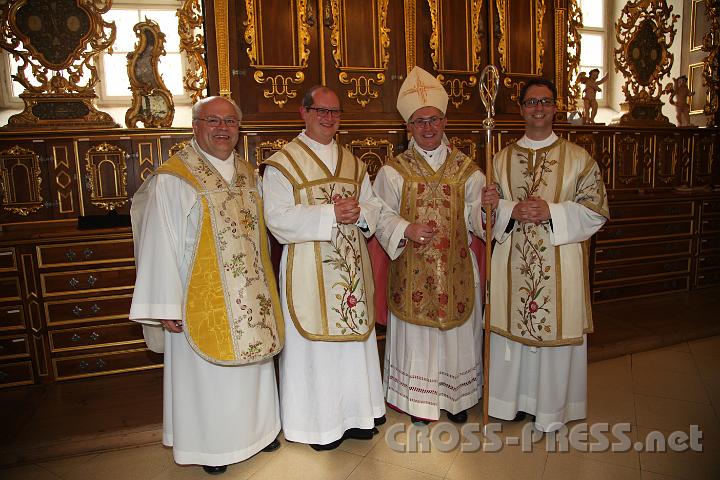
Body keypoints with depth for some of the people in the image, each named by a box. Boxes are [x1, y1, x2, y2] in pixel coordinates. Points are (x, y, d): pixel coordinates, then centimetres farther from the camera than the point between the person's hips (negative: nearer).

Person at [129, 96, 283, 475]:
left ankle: (256, 428, 41)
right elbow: (160, 245, -14)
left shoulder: (247, 173, 7)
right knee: (206, 373, 10)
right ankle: (209, 445, 33)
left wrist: (265, 286, 14)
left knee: (251, 362, 19)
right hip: (202, 299, -6)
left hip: (250, 297, 6)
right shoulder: (172, 179, -13)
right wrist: (167, 307, -15)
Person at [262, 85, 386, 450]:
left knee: (354, 338, 12)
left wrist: (358, 213, -12)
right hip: (308, 270, -5)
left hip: (352, 267, 6)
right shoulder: (282, 163, -3)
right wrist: (330, 214, -20)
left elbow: (373, 207, 11)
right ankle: (319, 423, 20)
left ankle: (354, 413, 29)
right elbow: (278, 219, -14)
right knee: (314, 345, 3)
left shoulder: (352, 163, 14)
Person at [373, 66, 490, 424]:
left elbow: (475, 216, -3)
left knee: (457, 333, 12)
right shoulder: (394, 171, 0)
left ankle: (457, 398, 34)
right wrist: (405, 230, -22)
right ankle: (417, 402, 28)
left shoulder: (466, 169, 3)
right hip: (412, 270, -1)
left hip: (457, 268, 2)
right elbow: (381, 218, -4)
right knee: (415, 336, 8)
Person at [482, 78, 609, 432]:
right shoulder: (502, 159, 8)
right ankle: (515, 399, 27)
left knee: (556, 330, 4)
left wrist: (551, 211, -16)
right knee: (511, 327, 7)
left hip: (560, 264, -2)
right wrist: (513, 210, -12)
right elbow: (488, 207, 9)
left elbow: (597, 210, -1)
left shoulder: (578, 158, 2)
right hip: (512, 263, 2)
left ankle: (551, 408, 24)